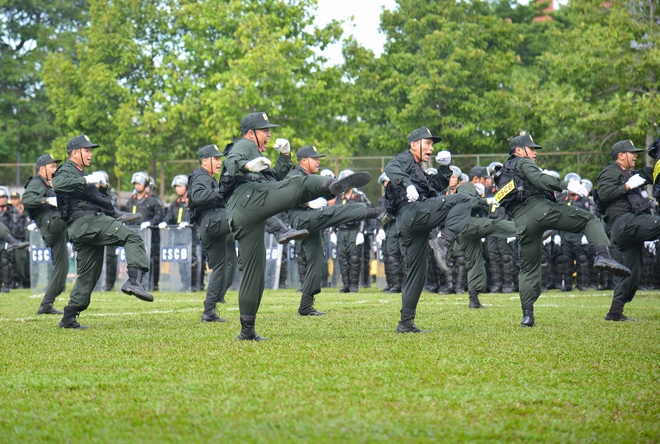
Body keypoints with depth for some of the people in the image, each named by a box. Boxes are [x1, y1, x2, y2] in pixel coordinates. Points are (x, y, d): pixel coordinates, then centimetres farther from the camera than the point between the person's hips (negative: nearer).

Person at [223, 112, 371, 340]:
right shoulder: (244, 146, 14)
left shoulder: (252, 153, 42)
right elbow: (231, 161, -9)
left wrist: (284, 156, 30)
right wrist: (248, 165, -31)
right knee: (302, 184, -25)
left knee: (253, 272, 9)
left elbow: (274, 178, 44)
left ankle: (247, 330, 8)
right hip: (251, 199, -9)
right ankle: (333, 185, -58)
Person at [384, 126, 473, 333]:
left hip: (408, 225, 10)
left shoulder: (419, 171, 34)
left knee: (417, 273, 11)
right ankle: (443, 245, -32)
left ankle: (406, 323, 12)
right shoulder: (405, 159, 7)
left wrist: (444, 167, 24)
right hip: (413, 212, -10)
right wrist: (407, 184, -33)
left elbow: (438, 185, 40)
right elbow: (391, 169, -16)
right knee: (463, 200, -18)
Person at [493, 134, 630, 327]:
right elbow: (539, 179, -11)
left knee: (528, 269, 14)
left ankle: (527, 315, 7)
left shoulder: (502, 176, 33)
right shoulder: (523, 163, 11)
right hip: (539, 207, -7)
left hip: (521, 223, 7)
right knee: (590, 220, -2)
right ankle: (602, 255, -28)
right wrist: (566, 185, -18)